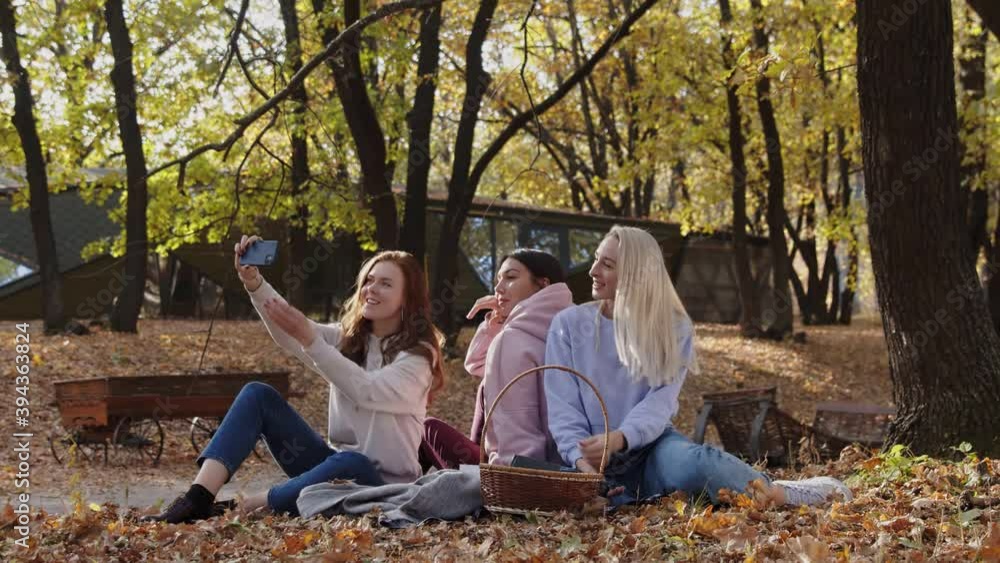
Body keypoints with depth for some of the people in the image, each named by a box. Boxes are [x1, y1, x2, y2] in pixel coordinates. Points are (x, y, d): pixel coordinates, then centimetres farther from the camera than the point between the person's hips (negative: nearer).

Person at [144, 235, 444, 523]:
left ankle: (235, 509, -30)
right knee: (257, 394, -7)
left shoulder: (418, 355, -9)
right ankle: (198, 499, -24)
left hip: (380, 485, -6)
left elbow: (366, 391, -27)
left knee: (350, 463, -41)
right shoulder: (348, 337, 8)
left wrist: (310, 340, -34)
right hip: (336, 466, 6)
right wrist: (253, 281, -25)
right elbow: (289, 333, -10)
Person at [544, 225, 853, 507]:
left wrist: (619, 438, -29)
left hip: (650, 448, -1)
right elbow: (562, 407, -2)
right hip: (600, 468, 1)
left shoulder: (674, 327, 4)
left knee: (691, 464, -37)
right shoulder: (569, 324, 4)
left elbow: (659, 402, -9)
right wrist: (581, 458, -21)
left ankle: (779, 493, -14)